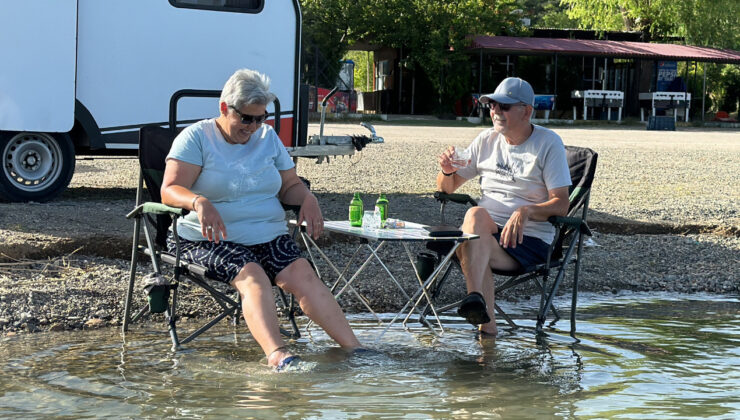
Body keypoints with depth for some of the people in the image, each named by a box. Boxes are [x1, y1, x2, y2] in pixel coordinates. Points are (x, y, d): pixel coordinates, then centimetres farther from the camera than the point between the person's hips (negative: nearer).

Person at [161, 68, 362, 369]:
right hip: (212, 240, -4)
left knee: (302, 275, -24)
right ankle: (277, 355, -55)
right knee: (252, 277, -34)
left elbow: (290, 184, 20)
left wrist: (307, 199, -5)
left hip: (269, 236, 4)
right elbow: (170, 190, -10)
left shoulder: (268, 137, 17)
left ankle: (354, 349, -34)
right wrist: (199, 202, -32)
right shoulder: (196, 138, 0)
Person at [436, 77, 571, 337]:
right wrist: (447, 171, -7)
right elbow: (447, 189, 18)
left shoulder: (548, 143, 1)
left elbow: (561, 205, -7)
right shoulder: (487, 140, 14)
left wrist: (526, 211, -27)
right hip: (486, 232, 4)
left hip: (529, 238, -4)